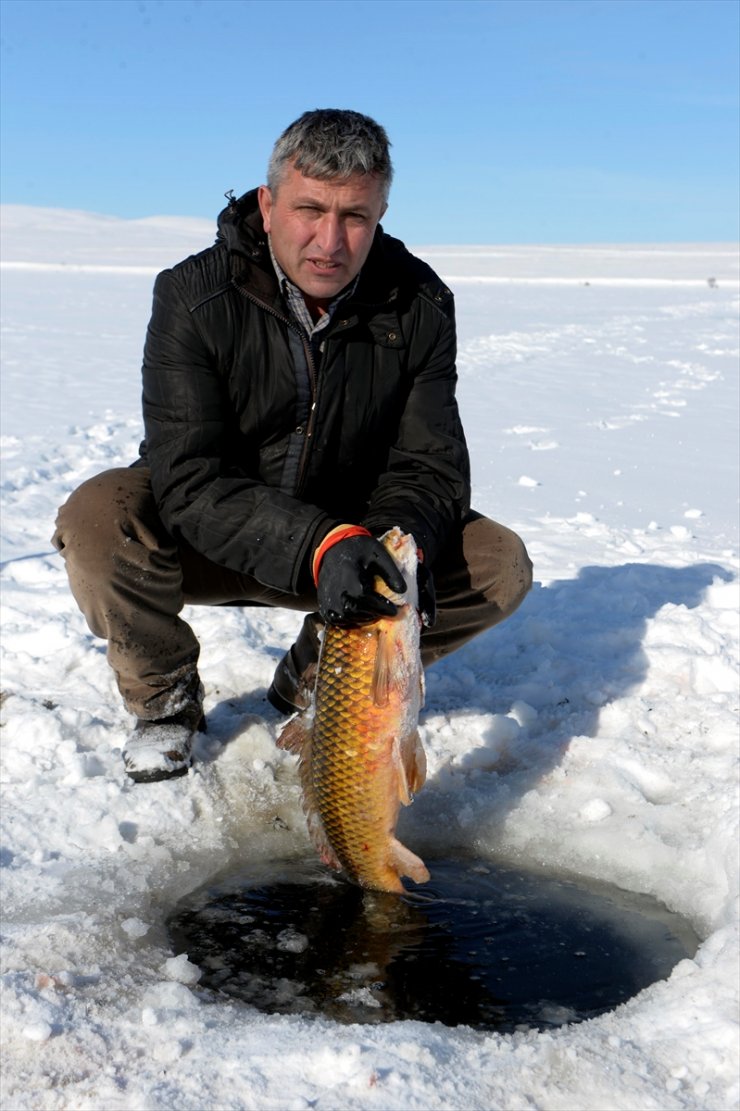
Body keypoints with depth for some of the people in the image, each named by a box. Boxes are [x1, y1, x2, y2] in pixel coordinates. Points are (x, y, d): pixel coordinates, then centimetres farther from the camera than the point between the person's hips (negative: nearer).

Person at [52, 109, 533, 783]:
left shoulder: (420, 306, -11)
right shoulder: (194, 296, -20)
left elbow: (431, 467, -10)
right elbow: (189, 481, -27)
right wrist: (317, 547, -42)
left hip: (352, 540, 3)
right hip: (217, 544, -2)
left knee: (501, 565, -18)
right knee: (98, 518, -32)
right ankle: (166, 700, -2)